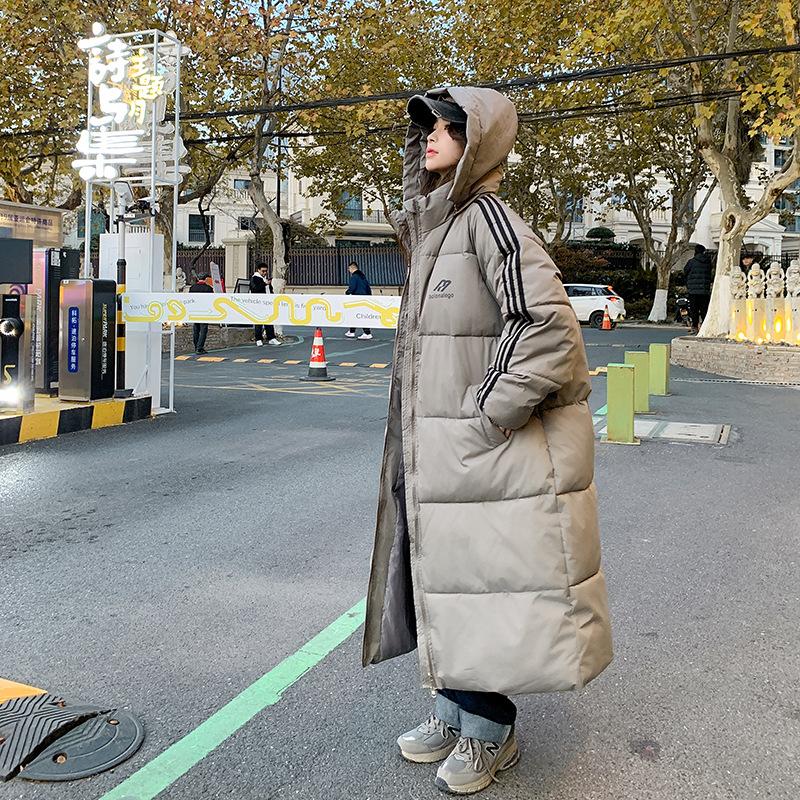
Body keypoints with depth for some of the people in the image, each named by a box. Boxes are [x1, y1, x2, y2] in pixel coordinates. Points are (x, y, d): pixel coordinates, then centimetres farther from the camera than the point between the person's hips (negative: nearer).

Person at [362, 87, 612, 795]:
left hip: (490, 447, -9)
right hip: (438, 450, 9)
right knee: (446, 574, 15)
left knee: (487, 576, 2)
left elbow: (550, 327, -23)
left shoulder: (487, 216, -14)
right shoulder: (434, 226, 13)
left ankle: (490, 728, 20)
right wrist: (416, 443, 16)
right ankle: (457, 705, 31)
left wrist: (488, 416, -18)